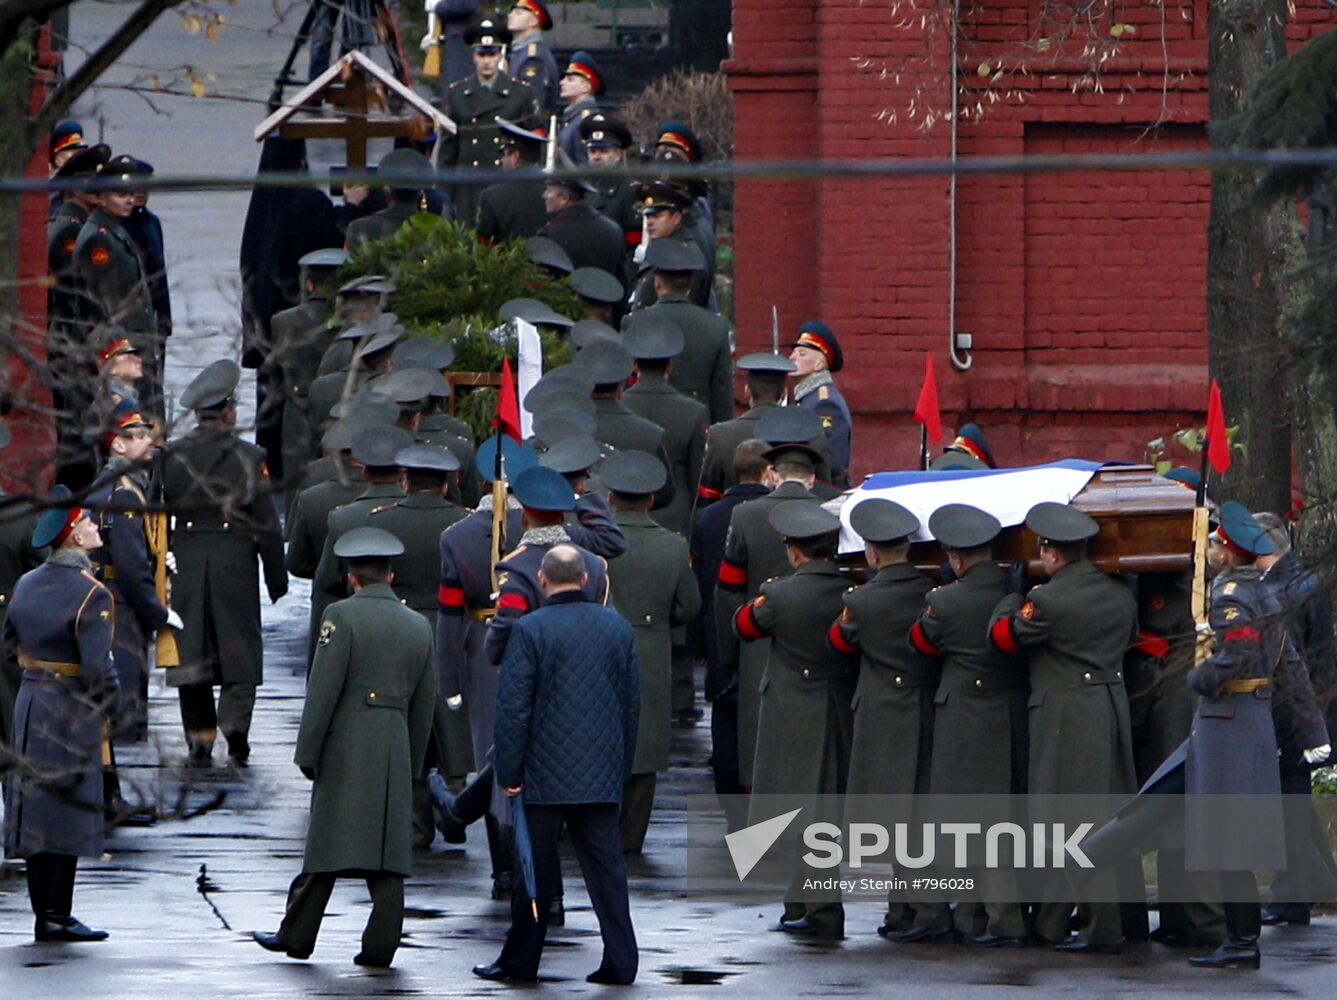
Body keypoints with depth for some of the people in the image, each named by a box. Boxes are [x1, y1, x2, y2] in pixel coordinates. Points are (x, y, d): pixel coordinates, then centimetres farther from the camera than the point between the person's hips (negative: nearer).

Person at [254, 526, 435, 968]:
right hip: (396, 750, 4)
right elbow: (425, 701, 16)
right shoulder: (418, 626, 11)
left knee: (329, 846, 1)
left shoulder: (342, 616, -7)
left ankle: (296, 935, 10)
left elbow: (322, 691, -10)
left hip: (347, 746, -4)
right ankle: (381, 944, 0)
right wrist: (412, 763, 23)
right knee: (389, 847, 4)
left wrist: (308, 753, -6)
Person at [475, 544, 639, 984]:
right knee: (605, 865, 6)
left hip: (546, 774, -4)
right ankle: (620, 960, 2)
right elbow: (632, 701, 12)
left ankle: (520, 960, 11)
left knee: (537, 867, 3)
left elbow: (513, 707, -11)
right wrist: (622, 763, 20)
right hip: (602, 775, 4)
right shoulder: (617, 628, 5)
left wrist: (508, 770, -5)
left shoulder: (530, 630, -11)